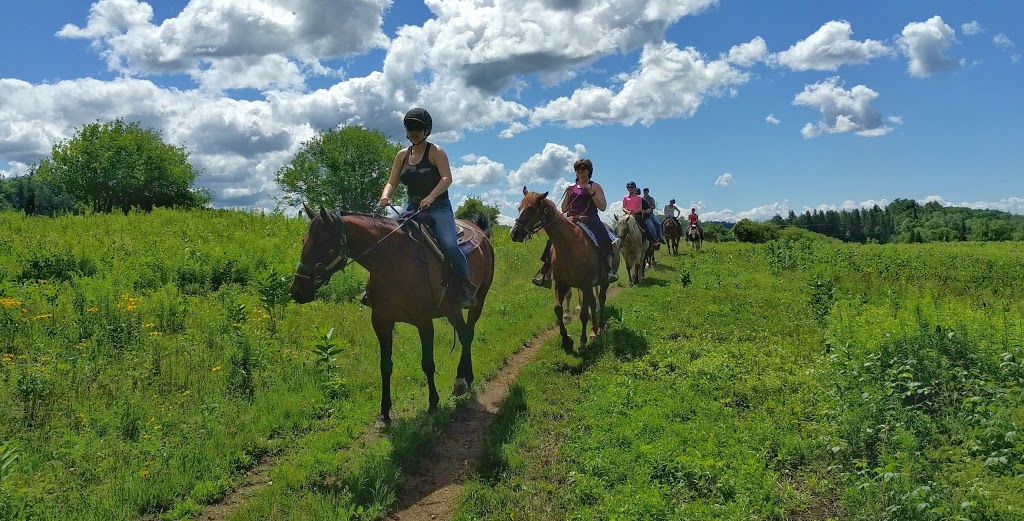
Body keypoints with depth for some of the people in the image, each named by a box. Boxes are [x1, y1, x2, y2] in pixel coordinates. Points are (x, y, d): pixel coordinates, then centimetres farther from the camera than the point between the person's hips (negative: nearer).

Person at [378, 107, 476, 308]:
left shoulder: (435, 152, -4)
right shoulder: (402, 155, 12)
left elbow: (447, 178, -16)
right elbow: (392, 182, 10)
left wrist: (430, 197, -31)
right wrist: (385, 195, -13)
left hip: (438, 207, -6)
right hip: (412, 208, 6)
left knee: (449, 245, -28)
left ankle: (466, 288, -10)